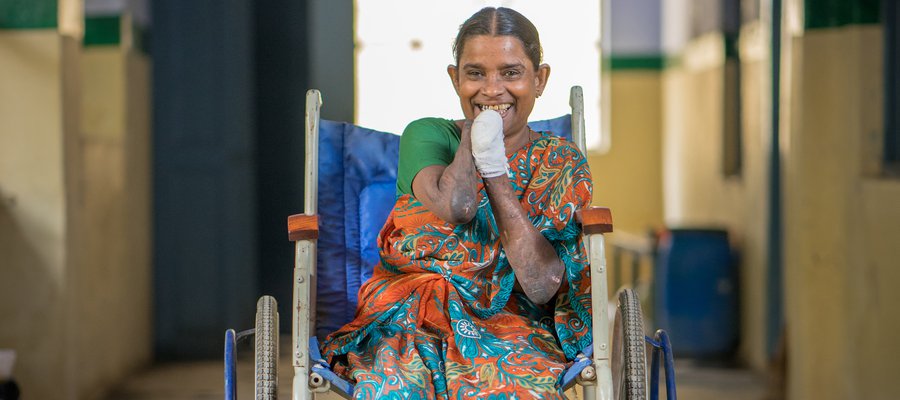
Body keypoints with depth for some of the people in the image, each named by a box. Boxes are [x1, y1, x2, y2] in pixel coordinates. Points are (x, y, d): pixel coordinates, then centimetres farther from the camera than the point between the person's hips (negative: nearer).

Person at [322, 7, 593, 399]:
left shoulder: (562, 165, 10)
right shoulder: (426, 136, 10)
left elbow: (542, 286, -8)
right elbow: (454, 206, -16)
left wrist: (495, 168, -7)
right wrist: (474, 134, 1)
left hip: (510, 329, 0)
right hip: (408, 321, 0)